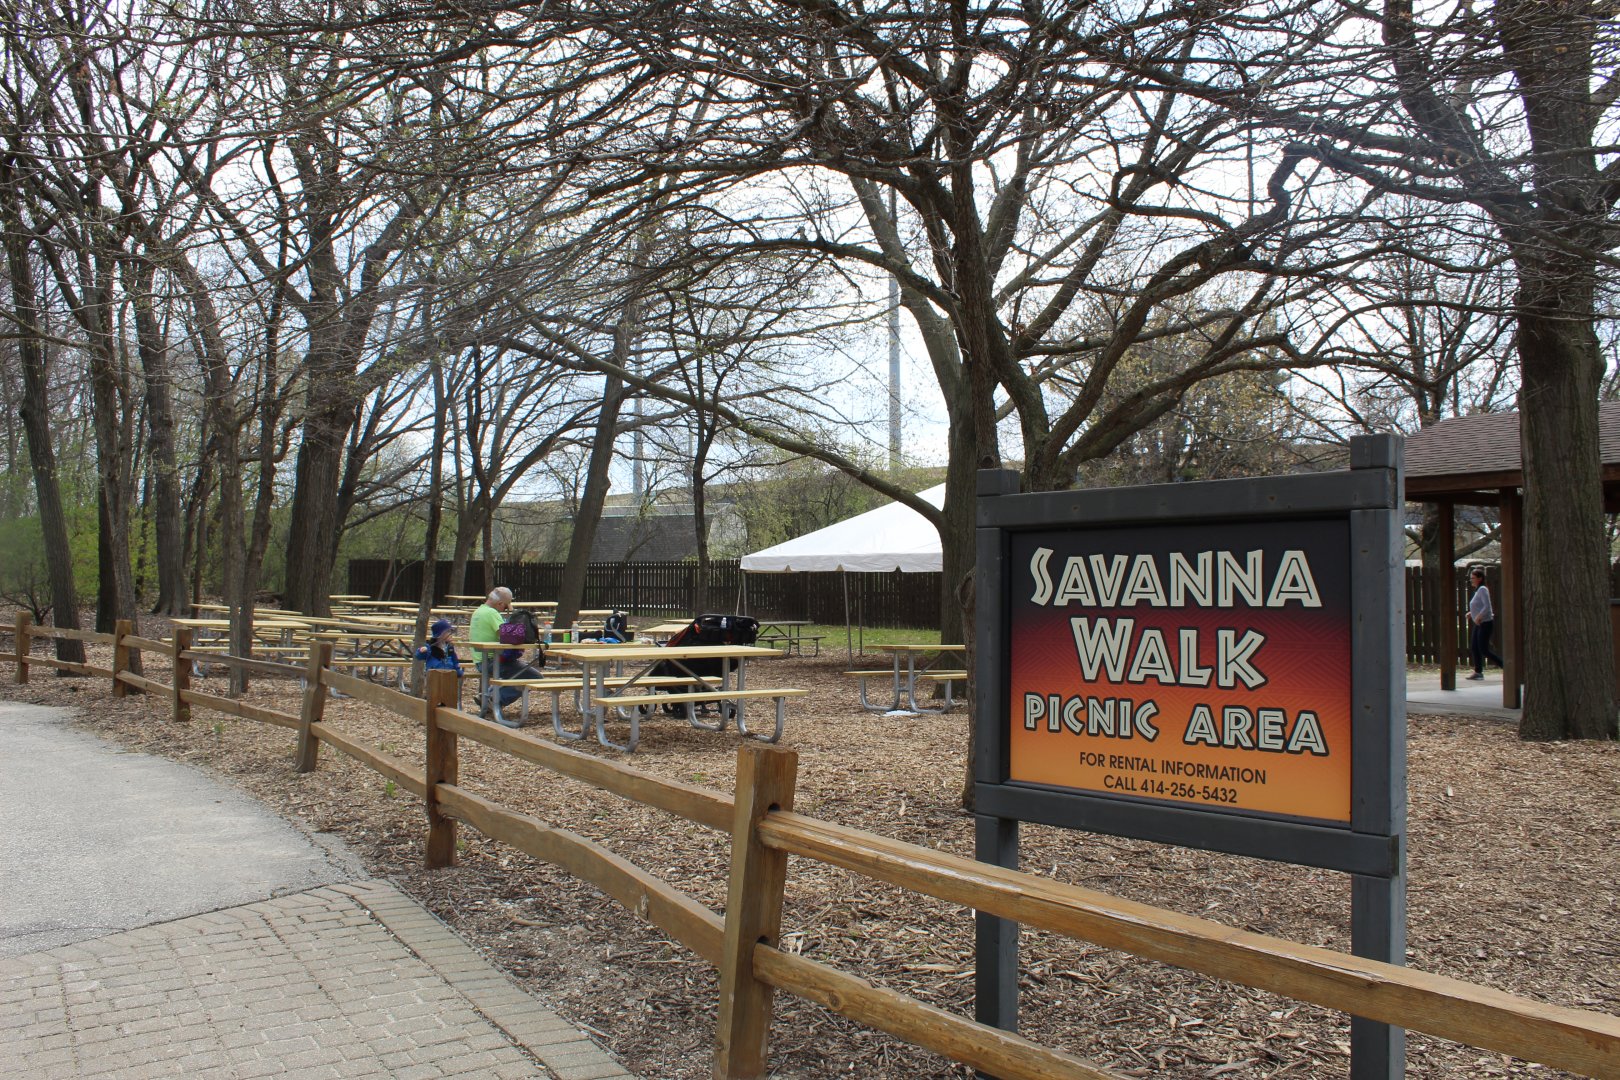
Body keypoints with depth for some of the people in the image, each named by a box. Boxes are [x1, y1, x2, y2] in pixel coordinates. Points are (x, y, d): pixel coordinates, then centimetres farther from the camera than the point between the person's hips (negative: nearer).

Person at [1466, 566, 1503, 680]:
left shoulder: (1482, 590, -15)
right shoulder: (1478, 590, 13)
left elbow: (1487, 606, -24)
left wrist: (1479, 617, -23)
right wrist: (1472, 613, 13)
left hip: (1485, 623, -10)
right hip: (1479, 624, 10)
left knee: (1484, 650, -8)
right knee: (1473, 648, 7)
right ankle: (1478, 672, 11)